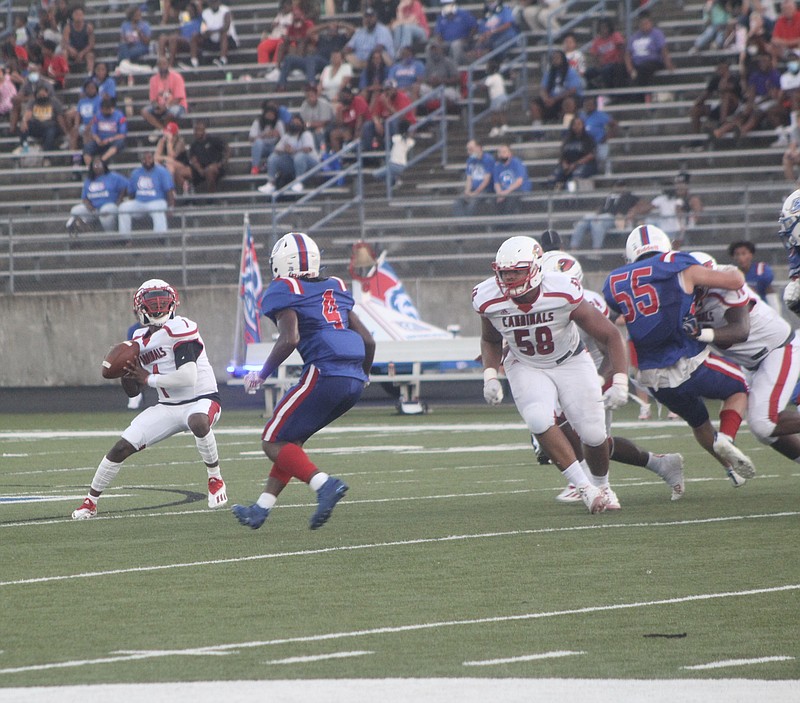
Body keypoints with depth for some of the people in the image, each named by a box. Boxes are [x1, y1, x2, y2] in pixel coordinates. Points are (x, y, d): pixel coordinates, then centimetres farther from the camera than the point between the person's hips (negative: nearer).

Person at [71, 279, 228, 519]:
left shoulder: (180, 329, -16)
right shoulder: (140, 340, 8)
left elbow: (188, 377, -27)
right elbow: (132, 391, 14)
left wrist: (148, 379, -17)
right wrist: (124, 370, -8)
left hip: (201, 399, -6)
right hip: (168, 407, 6)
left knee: (198, 422, -41)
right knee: (122, 447, -3)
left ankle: (215, 479, -18)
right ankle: (90, 501, 15)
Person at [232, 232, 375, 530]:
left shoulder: (284, 291, 1)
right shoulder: (335, 288, 22)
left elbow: (290, 338, -14)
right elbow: (367, 340, 21)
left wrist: (262, 374, -2)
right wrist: (363, 374, 39)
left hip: (324, 374, -8)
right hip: (353, 381, 8)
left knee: (273, 443, 1)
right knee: (292, 439, 21)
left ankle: (324, 484, -22)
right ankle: (261, 509, 21)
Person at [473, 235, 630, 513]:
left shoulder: (563, 295, -29)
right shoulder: (490, 300, -19)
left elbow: (611, 336, -21)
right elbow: (490, 341, 6)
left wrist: (620, 383, -31)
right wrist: (490, 377, -10)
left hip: (571, 363, -1)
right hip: (526, 368, 1)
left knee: (593, 434, -4)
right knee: (540, 420, -28)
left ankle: (601, 486, 29)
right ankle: (583, 487, -19)